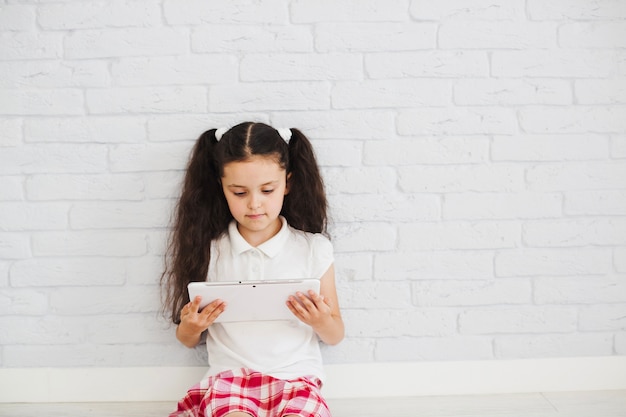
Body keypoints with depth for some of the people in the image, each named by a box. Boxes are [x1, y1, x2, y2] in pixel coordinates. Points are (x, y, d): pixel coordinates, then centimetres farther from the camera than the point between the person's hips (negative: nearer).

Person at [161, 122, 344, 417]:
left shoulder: (314, 249, 1)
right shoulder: (209, 250, 2)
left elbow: (335, 336, 11)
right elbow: (188, 340, 14)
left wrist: (322, 322, -12)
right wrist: (191, 327, -9)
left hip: (296, 376, 1)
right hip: (229, 375, 0)